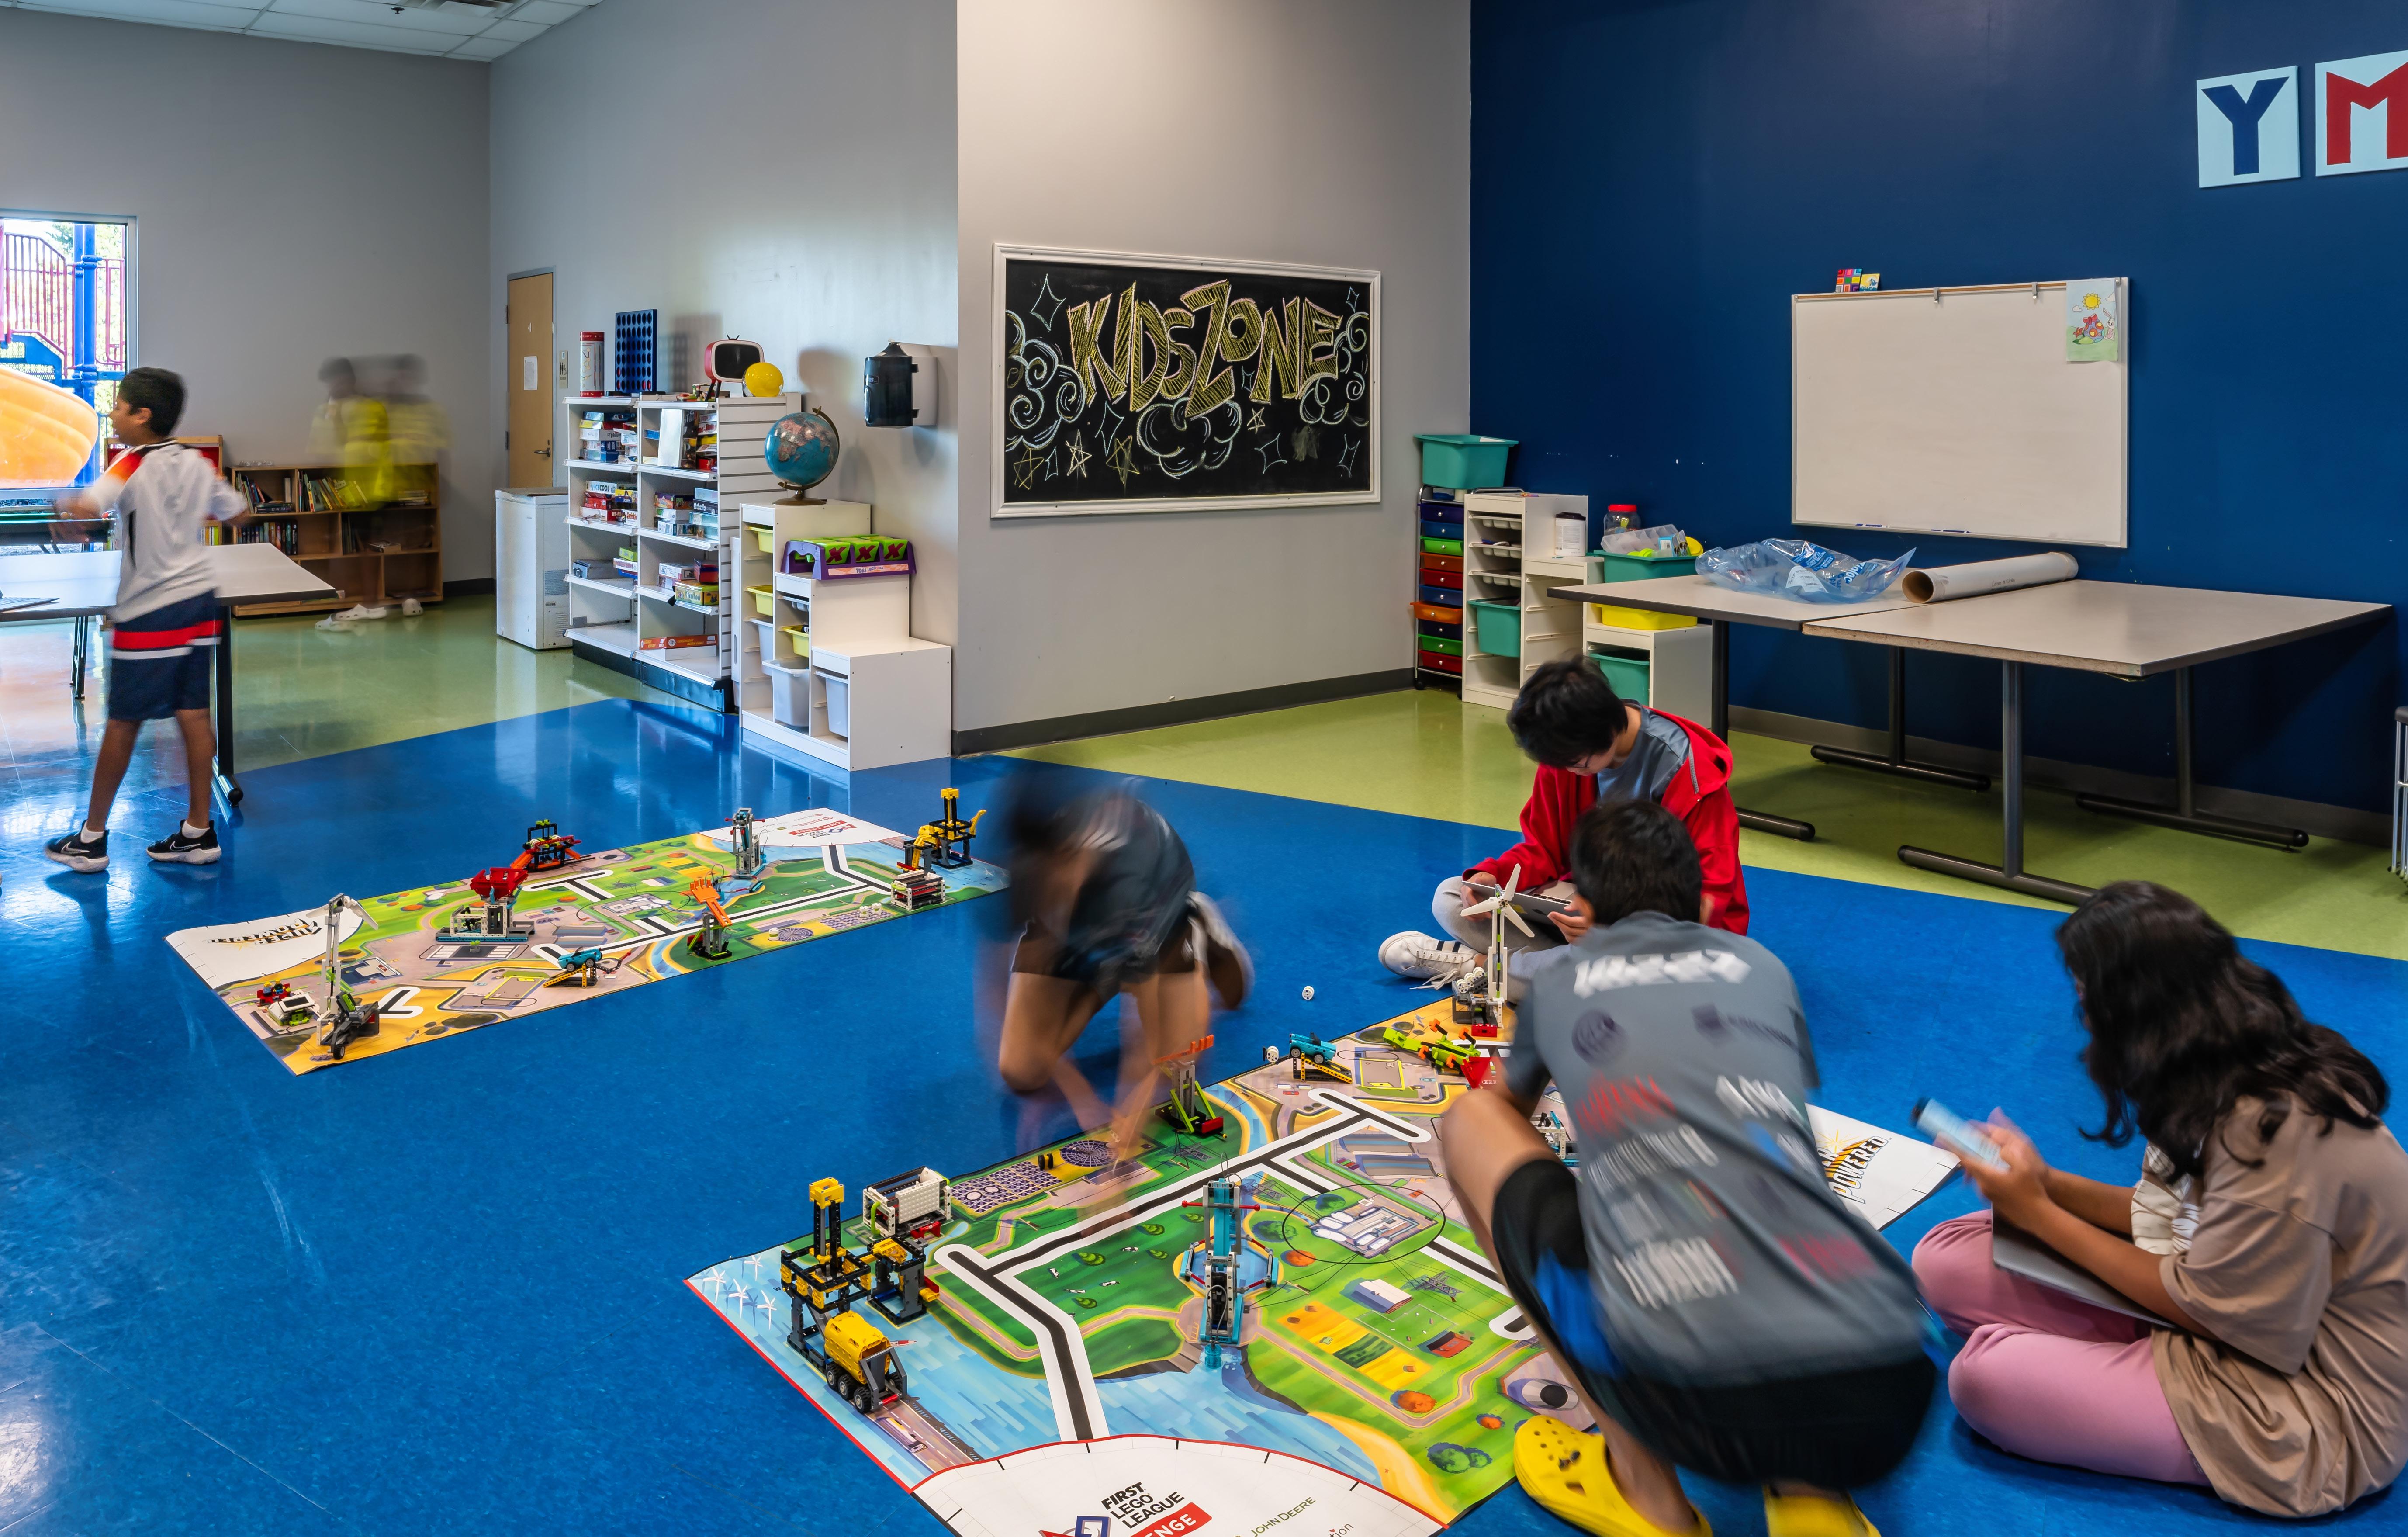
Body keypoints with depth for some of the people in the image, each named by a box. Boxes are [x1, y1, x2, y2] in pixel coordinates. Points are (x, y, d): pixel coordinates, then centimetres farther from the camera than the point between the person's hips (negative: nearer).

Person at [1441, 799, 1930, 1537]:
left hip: (1689, 1396, -4)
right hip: (1889, 1397, 5)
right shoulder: (1763, 967, 24)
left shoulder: (1558, 976, 19)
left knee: (1470, 1120, 19)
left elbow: (1513, 1105, 43)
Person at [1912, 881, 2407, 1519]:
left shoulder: (2274, 1128, -29)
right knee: (1944, 1258, -6)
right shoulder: (2244, 1068, 0)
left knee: (1987, 1374, -27)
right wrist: (2047, 1183, -2)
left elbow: (2205, 1306, -18)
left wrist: (2040, 1213, -12)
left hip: (2311, 1418, -9)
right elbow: (2179, 1216, 7)